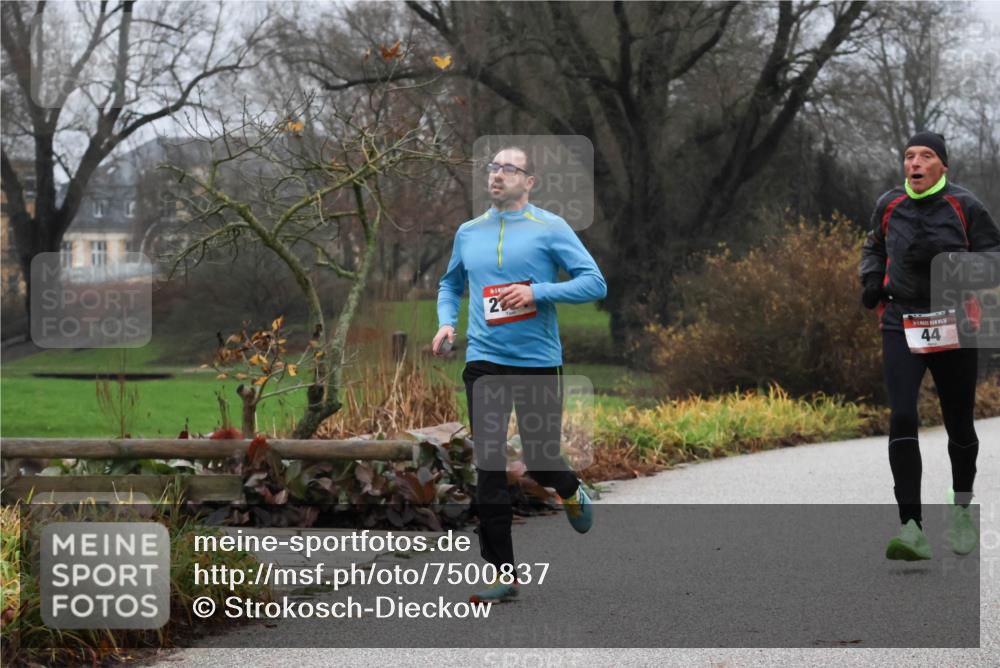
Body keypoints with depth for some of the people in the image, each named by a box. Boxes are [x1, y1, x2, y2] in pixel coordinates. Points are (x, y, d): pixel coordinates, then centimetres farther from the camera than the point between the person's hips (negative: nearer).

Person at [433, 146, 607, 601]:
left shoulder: (550, 229, -3)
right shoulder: (468, 233, 11)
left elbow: (594, 282, -8)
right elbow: (450, 284, 27)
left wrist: (536, 293, -19)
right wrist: (446, 323, 8)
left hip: (538, 362, -3)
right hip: (484, 363, 3)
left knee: (540, 462, 3)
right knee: (489, 469, -5)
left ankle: (571, 492, 41)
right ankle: (503, 574, -1)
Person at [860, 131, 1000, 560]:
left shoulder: (964, 206, -3)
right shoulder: (888, 206, 7)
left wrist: (946, 257, -20)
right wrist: (872, 278, 6)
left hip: (953, 326, -1)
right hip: (901, 324, 1)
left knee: (959, 424, 11)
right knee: (901, 418, -16)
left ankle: (961, 510, 38)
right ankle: (912, 529, -19)